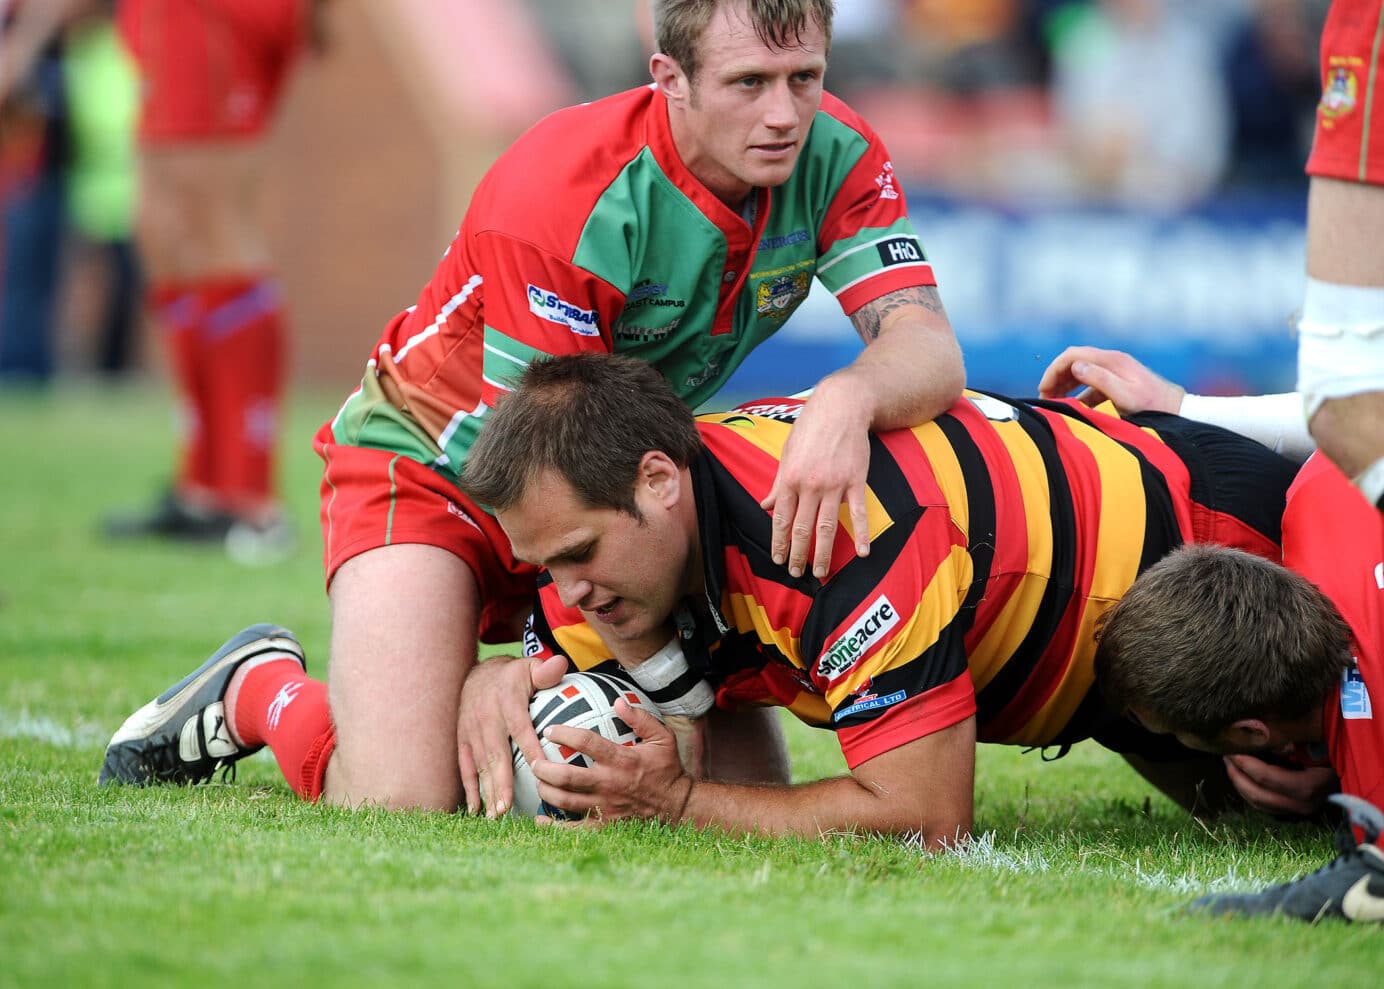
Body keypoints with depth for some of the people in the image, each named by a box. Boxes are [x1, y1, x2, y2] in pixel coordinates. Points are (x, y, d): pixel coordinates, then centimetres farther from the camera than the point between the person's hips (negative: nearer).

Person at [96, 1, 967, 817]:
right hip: (435, 458, -5)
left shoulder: (836, 158, -17)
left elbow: (928, 345, -29)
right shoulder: (555, 195, -31)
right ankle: (256, 690, 10)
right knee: (402, 801, -24)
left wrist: (850, 399, -53)